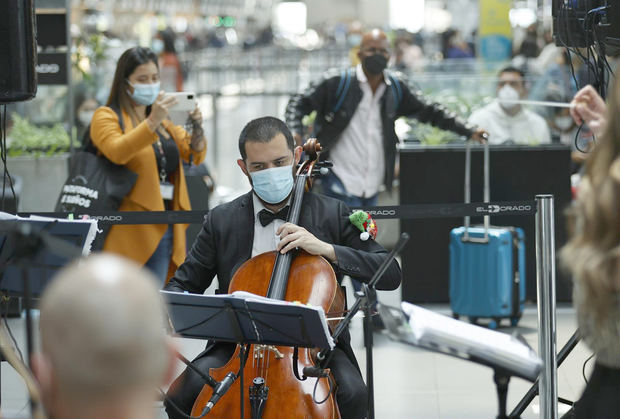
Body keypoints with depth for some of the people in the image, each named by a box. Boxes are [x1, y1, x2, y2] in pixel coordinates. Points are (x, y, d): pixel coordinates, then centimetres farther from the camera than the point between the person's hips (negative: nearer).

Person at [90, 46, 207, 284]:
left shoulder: (164, 120, 20)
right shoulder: (106, 117, 0)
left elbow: (195, 155, 11)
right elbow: (117, 152, -19)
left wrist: (197, 128, -10)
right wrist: (152, 122, -28)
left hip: (165, 227, 6)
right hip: (130, 230, -6)